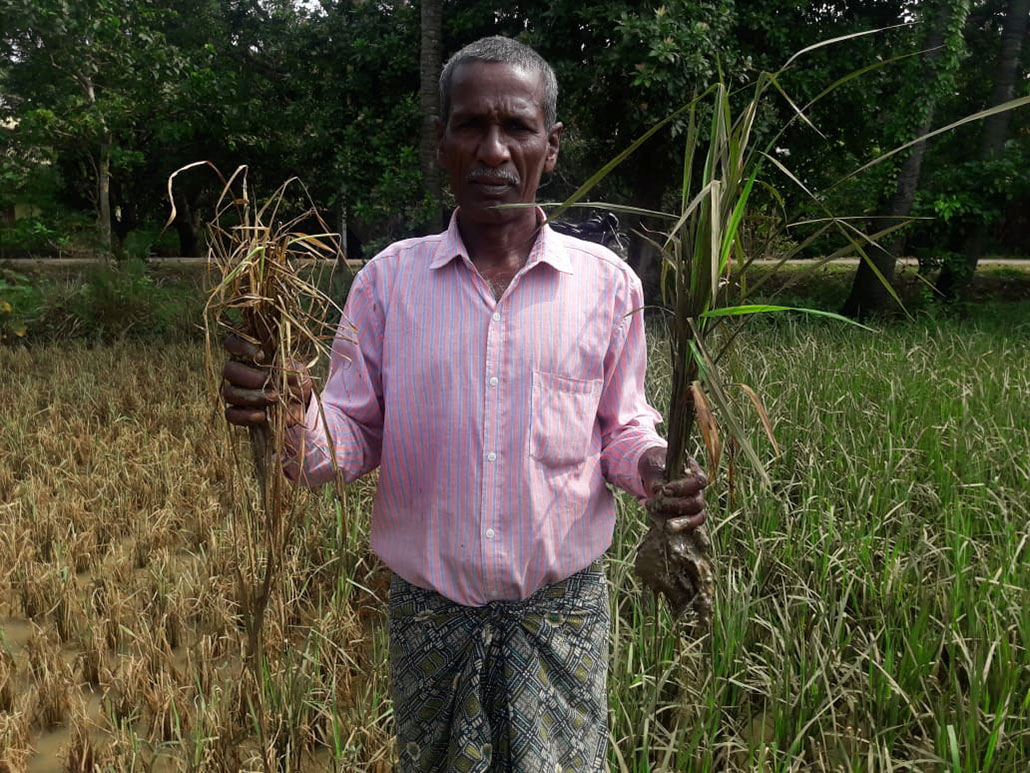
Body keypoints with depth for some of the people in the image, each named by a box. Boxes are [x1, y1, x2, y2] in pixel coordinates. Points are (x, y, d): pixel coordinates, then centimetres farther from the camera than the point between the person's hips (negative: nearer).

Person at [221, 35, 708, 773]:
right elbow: (353, 441, -2)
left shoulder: (606, 282, -5)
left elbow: (622, 429, 5)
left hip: (562, 614, -1)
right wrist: (293, 412, -23)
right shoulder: (388, 278, -3)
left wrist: (654, 466, -17)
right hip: (429, 616, 1)